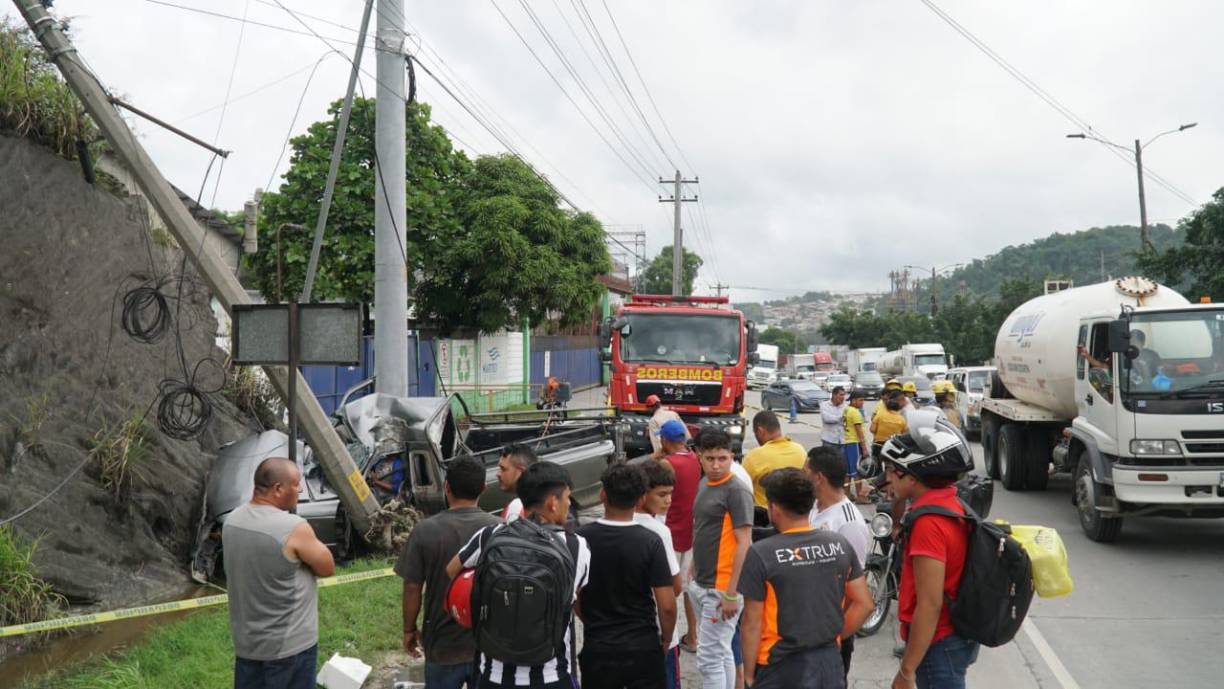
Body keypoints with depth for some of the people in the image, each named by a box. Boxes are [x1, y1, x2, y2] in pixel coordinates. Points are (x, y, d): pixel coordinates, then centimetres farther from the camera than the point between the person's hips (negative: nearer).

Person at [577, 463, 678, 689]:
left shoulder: (581, 539, -9)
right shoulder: (650, 542, -14)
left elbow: (574, 598, 1)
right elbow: (667, 605, -13)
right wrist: (666, 639, 6)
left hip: (597, 649, 1)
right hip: (644, 649, -1)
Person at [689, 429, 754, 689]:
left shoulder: (737, 491, -15)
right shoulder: (703, 485, 11)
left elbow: (744, 543, -18)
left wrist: (731, 593, -21)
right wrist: (694, 573, 16)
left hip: (722, 589, -8)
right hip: (702, 585, 8)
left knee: (709, 657, -5)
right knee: (721, 653, 17)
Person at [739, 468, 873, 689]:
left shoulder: (761, 554, -16)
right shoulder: (840, 544, -2)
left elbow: (752, 624, -12)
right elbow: (864, 604, 4)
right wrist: (834, 637, 14)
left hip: (782, 669, -4)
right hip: (830, 662, 5)